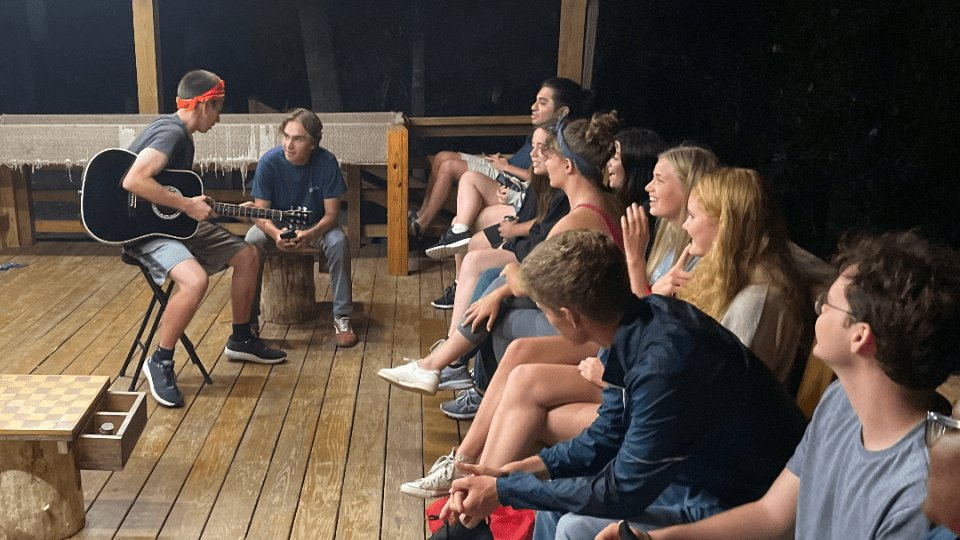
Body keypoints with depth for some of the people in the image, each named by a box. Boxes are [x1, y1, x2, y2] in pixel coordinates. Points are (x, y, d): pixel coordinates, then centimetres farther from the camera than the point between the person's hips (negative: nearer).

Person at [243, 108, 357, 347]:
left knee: (339, 243, -31)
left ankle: (342, 318, -20)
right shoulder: (269, 162, -19)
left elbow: (332, 213, -16)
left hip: (316, 225, 0)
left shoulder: (326, 162, -19)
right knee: (251, 243, -30)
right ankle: (249, 318, -17)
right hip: (276, 225, 0)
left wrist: (310, 234, -37)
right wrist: (276, 234, -39)